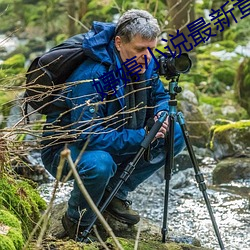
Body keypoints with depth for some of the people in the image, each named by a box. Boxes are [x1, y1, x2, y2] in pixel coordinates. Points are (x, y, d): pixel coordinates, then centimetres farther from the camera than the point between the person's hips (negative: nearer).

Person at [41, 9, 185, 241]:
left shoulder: (146, 64, -8)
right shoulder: (92, 76, -32)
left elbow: (160, 96, 11)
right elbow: (89, 136, -35)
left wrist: (161, 114, -13)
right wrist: (142, 137, -34)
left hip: (115, 142, 8)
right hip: (65, 148, -8)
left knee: (175, 135, -4)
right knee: (99, 164, -41)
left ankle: (115, 193, 6)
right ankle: (77, 222, -9)